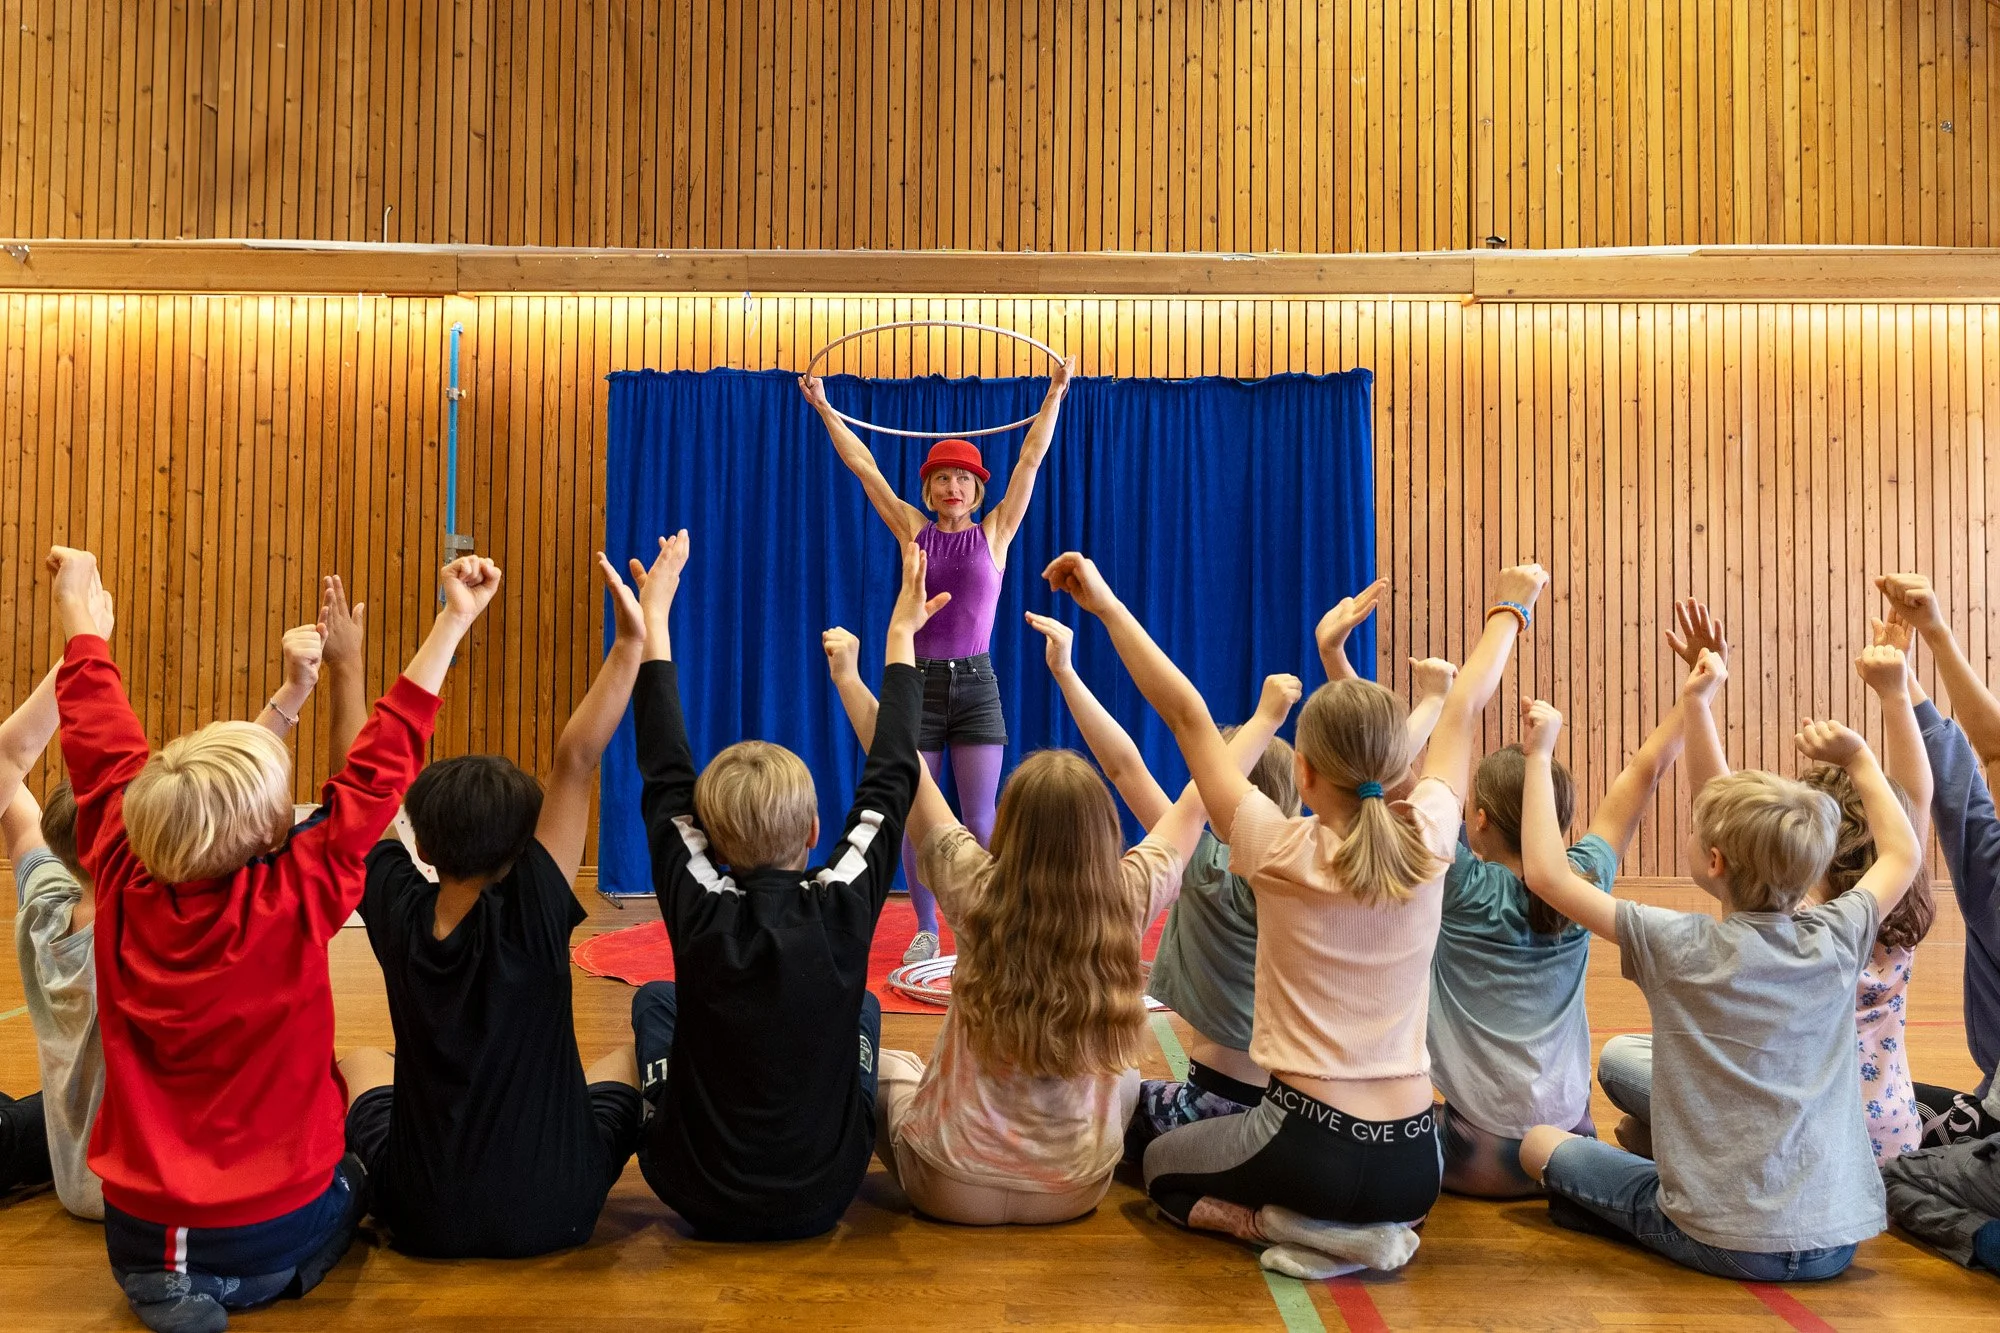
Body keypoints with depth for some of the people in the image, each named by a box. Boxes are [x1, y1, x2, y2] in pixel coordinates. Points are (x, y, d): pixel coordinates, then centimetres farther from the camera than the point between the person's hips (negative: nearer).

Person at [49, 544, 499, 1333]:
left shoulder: (123, 884, -14)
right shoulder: (296, 900, -25)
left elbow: (105, 750, -1)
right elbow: (382, 764, -21)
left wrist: (79, 612, 13)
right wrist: (453, 621, -17)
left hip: (136, 1234, 3)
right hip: (270, 1237, -3)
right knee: (358, 1174, 29)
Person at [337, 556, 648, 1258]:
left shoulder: (400, 916, -14)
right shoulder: (532, 918, -23)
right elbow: (575, 760, -27)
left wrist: (348, 670, 8)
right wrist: (630, 645, -29)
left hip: (420, 1219, 3)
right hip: (552, 1217, -3)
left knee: (361, 1063, 30)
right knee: (632, 1055, 24)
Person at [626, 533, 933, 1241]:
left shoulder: (698, 914, -20)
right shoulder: (844, 911, -20)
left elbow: (665, 777, -8)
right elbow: (888, 782, -7)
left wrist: (655, 618, 0)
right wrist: (901, 638, 4)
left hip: (700, 1198, 0)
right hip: (823, 1199, 0)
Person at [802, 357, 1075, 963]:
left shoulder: (994, 533, 6)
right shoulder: (913, 531, 6)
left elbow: (1031, 460, 5)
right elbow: (863, 466, 9)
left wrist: (1055, 393, 5)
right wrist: (824, 408, 11)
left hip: (976, 686, -1)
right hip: (918, 682, 1)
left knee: (980, 820, 1)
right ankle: (925, 931, 19)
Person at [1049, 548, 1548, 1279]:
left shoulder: (1281, 853, -15)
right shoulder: (1428, 842, -6)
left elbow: (1188, 716, -9)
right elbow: (1462, 710, 9)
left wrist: (1107, 606, -3)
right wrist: (1510, 609, 24)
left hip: (1309, 1144, -5)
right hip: (1414, 1161, 5)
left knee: (1162, 1162, 25)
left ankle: (1291, 1226, 1)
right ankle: (1360, 1226, 9)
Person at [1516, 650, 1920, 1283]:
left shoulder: (1682, 948, -18)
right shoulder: (1837, 940, -5)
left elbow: (1547, 874, -15)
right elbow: (1903, 852, 15)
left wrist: (1539, 755, -8)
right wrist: (1858, 758, 17)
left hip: (1724, 1245, -5)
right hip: (1838, 1241, 5)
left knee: (1541, 1142, 12)